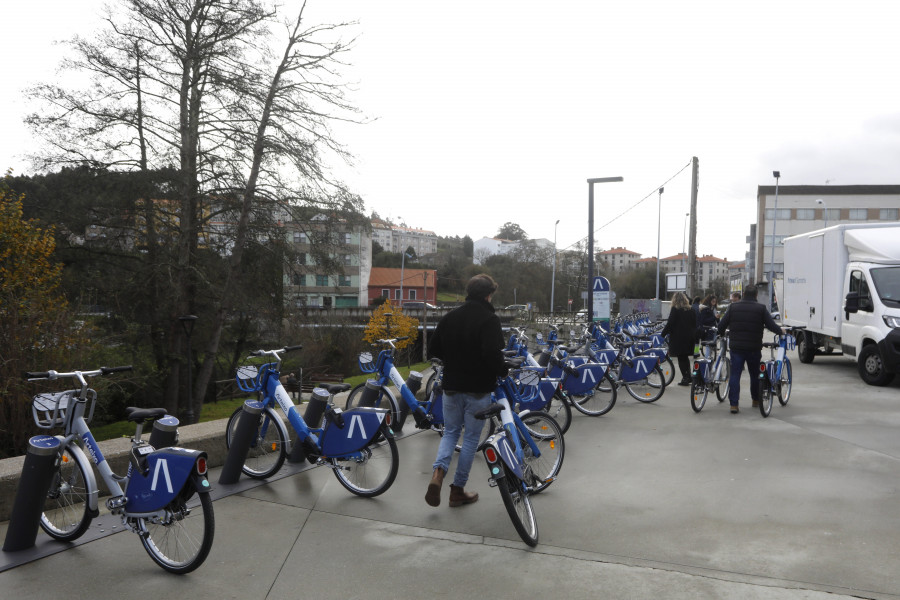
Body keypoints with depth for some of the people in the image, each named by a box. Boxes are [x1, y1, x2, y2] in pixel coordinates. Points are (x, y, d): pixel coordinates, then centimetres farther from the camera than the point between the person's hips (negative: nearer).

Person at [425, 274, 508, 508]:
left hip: (451, 386, 5)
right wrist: (504, 370, -6)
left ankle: (438, 472, -7)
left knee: (450, 432, 18)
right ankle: (458, 490, 15)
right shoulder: (489, 319, -14)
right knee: (471, 438, 9)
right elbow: (493, 353, -25)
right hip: (478, 389, -4)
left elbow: (433, 350, 8)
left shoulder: (449, 317, 4)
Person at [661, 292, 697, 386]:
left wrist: (663, 333, -2)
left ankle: (685, 378, 0)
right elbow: (695, 324, 11)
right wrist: (694, 334, 20)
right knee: (686, 357, 18)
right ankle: (688, 377, 20)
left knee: (681, 358, 1)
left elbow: (670, 323, -13)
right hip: (690, 337, 6)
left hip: (678, 337, -6)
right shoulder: (691, 310, 7)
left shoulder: (675, 309, -10)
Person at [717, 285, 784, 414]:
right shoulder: (761, 308, -3)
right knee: (755, 373, 17)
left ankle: (734, 404, -6)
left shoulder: (733, 307, 2)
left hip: (736, 347, 0)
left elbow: (721, 325, 3)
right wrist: (781, 331, 16)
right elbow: (771, 325, -4)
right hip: (754, 348, 0)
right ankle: (756, 400, 31)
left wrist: (721, 333, 24)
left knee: (735, 375, 0)